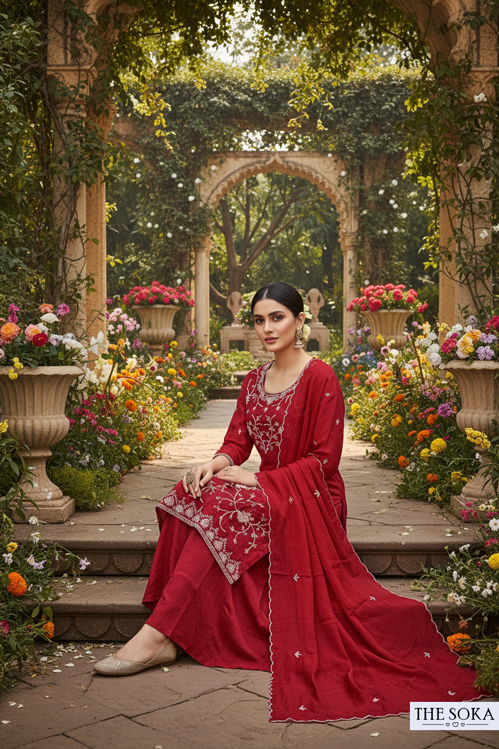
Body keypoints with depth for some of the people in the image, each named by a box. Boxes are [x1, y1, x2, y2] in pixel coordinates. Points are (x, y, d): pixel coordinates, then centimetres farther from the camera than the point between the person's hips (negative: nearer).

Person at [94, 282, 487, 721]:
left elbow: (324, 459, -13)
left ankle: (160, 635, -28)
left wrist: (259, 479, -19)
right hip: (269, 491, 6)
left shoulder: (320, 379, -9)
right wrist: (217, 463, -15)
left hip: (310, 498, -6)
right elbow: (238, 439, 9)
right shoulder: (254, 381, 13)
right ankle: (163, 634, -26)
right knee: (195, 490, -21)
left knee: (219, 506, -28)